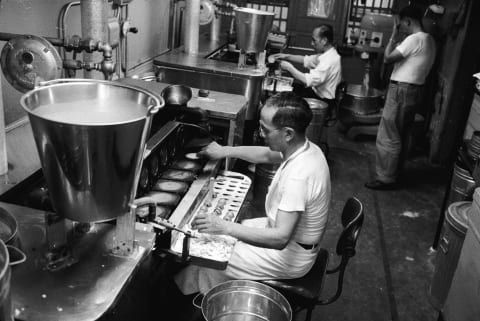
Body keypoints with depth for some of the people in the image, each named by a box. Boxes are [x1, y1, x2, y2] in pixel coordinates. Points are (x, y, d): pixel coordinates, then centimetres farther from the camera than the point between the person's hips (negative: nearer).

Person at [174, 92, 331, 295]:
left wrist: (225, 228, -39)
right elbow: (267, 154, 14)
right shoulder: (306, 149, -7)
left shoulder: (297, 176, -37)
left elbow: (280, 238, -38)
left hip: (289, 257, -9)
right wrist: (225, 151, 10)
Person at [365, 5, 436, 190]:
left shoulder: (414, 39, -18)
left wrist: (394, 36, -9)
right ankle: (393, 171, 30)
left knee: (388, 137, -3)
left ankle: (386, 179, 3)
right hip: (414, 90, 10)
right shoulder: (429, 39, 13)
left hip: (402, 90, -10)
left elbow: (388, 58, -17)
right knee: (399, 135, 19)